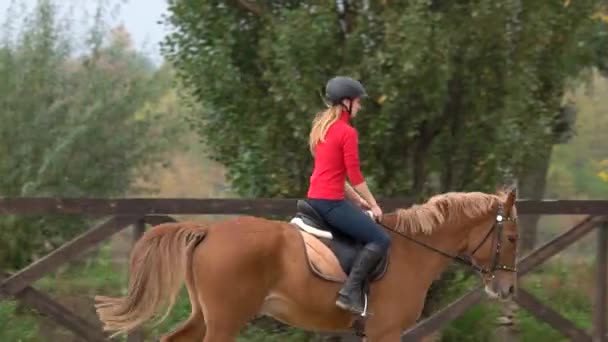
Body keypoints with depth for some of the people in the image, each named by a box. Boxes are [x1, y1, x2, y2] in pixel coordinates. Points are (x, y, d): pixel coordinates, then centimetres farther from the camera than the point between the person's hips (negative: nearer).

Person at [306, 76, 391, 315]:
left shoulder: (322, 128, 17)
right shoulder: (347, 132, -12)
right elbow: (354, 176, -12)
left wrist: (358, 200, 21)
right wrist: (373, 205, -1)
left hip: (315, 199, 10)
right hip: (330, 202, -10)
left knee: (371, 235, 27)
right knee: (380, 239, -12)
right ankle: (350, 292, -22)